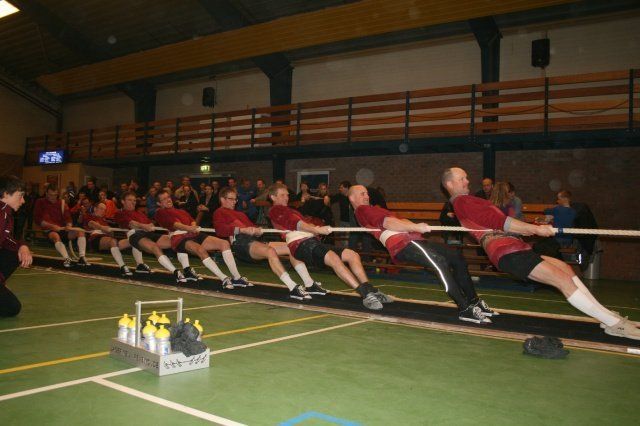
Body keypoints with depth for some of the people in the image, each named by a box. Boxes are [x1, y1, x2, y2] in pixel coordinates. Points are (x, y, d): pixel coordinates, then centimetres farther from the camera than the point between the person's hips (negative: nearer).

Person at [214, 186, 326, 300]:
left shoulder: (240, 214, 40)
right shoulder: (219, 212, 18)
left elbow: (251, 226, 23)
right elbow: (220, 230, -4)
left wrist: (257, 230, -3)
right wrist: (242, 230, -19)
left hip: (254, 239, 8)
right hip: (239, 241, -7)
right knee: (270, 251, -35)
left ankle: (310, 284, -11)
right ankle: (293, 288, -42)